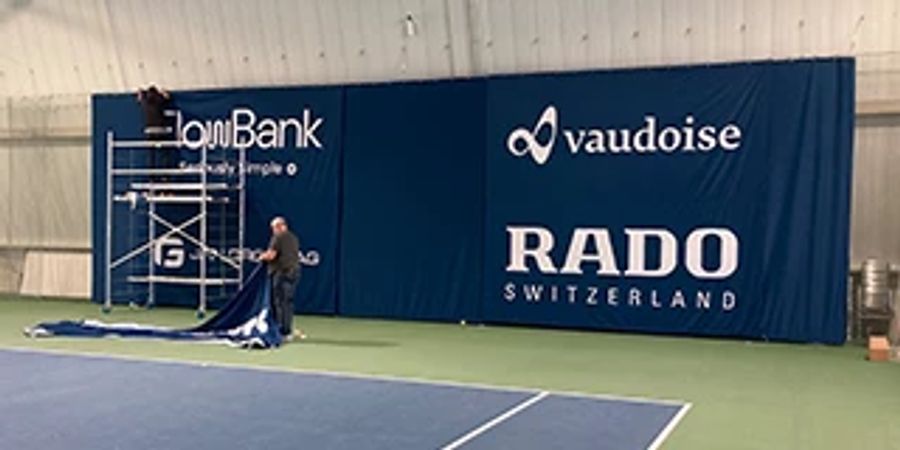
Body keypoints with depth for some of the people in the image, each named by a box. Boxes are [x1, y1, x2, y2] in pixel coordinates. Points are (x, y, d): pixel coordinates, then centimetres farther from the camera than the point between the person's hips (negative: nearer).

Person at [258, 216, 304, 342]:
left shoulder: (278, 238, -9)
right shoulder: (294, 238, 15)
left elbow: (271, 255, -16)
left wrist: (262, 257, 7)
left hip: (281, 272, -8)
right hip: (294, 271, 8)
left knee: (280, 303, -3)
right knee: (288, 302, 14)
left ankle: (284, 332, -2)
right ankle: (288, 331, 17)